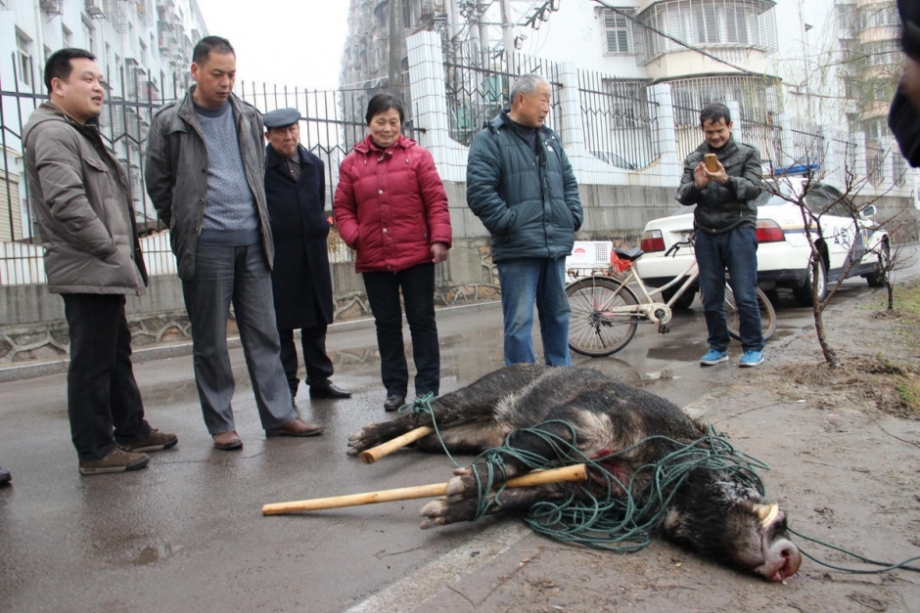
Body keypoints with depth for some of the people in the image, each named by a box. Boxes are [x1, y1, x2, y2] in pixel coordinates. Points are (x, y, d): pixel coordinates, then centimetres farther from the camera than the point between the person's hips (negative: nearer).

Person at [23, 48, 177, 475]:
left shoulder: (80, 133, 22)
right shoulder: (52, 132, -12)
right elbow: (66, 203, -25)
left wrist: (123, 254, 15)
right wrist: (112, 250, -20)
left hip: (102, 271, 11)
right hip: (85, 271, -11)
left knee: (117, 354, 17)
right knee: (92, 362, -3)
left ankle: (131, 430, 29)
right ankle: (95, 451, 6)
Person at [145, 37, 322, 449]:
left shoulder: (248, 118, 12)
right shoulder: (171, 122, 0)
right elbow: (158, 185, 6)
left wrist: (258, 223, 14)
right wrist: (188, 228, 6)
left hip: (252, 241, 4)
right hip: (205, 246, -4)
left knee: (264, 333, 5)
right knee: (210, 341, 3)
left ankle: (279, 415, 12)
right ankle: (220, 424, 13)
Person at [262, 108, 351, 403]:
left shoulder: (314, 164, 12)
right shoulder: (260, 166, -6)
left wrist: (320, 229, 11)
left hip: (314, 254, 5)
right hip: (278, 256, -5)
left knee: (317, 321, 11)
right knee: (281, 324, 3)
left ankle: (320, 379, 22)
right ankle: (285, 386, 13)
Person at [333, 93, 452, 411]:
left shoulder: (417, 156, 2)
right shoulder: (352, 162, 7)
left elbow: (436, 200, -2)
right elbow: (342, 207, 9)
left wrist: (440, 238, -12)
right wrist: (353, 236, -7)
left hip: (417, 256, -2)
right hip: (373, 260, 3)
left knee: (422, 321, 5)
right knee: (386, 325, 11)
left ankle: (427, 387, 14)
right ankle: (395, 388, 22)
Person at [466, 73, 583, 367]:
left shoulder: (550, 139, 20)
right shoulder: (490, 139, -3)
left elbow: (569, 182, 23)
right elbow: (479, 191, -13)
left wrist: (574, 217, 9)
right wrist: (509, 223, -16)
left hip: (556, 245, 7)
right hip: (518, 248, -7)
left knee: (558, 316, 15)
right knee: (520, 321, -4)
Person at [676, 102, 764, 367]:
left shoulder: (747, 154, 7)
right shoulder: (694, 159, 13)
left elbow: (753, 188, -6)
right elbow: (682, 196, 4)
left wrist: (726, 180, -25)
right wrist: (697, 185, -19)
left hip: (738, 230, -3)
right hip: (706, 234, 3)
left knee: (745, 296, -5)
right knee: (710, 298, 5)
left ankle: (754, 348, 7)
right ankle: (718, 347, 17)